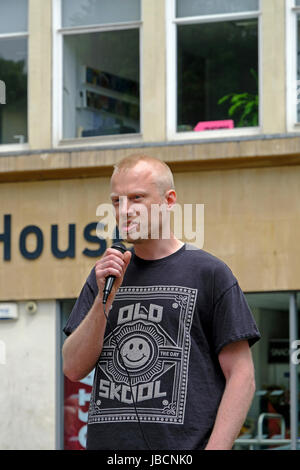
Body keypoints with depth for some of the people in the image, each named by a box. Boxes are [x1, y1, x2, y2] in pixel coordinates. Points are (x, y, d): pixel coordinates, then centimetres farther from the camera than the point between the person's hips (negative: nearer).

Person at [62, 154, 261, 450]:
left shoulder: (210, 273, 0)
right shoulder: (104, 275, 14)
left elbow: (241, 377, -4)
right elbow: (74, 368, 6)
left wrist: (215, 448, -15)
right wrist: (105, 297, -5)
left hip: (183, 445, -4)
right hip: (105, 443, 4)